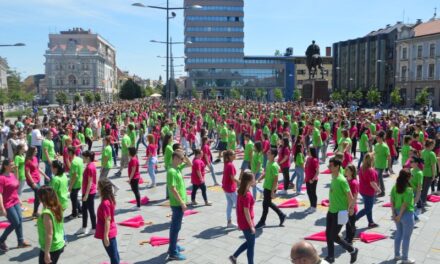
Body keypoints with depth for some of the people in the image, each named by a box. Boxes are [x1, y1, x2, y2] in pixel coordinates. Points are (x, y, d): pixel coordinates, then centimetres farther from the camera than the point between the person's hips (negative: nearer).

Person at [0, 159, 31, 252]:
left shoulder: (12, 175, 6)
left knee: (20, 221, 10)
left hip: (15, 202, 8)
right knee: (15, 223, -2)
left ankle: (20, 241, 23)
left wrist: (19, 200, 20)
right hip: (7, 204, -8)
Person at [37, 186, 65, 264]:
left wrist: (46, 253, -20)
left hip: (51, 248, -8)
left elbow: (49, 234, -24)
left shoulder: (47, 213, -24)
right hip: (59, 245, 8)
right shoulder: (57, 208, 1)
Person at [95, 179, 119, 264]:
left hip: (108, 233, -9)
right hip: (111, 231, 9)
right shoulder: (110, 200, 4)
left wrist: (105, 236, -22)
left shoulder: (105, 203, -24)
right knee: (114, 254, 19)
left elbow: (107, 220, -24)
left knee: (113, 255, 3)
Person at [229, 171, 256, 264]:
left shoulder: (241, 192, 3)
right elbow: (246, 212, -23)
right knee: (251, 245, 9)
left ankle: (234, 256, 29)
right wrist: (251, 226, -15)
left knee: (249, 242, 24)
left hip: (242, 222, 9)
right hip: (247, 223, -9)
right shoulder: (247, 195, -25)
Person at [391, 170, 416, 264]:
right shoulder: (409, 189, -22)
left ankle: (397, 255, 33)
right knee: (406, 237, 8)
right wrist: (400, 216, -12)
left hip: (397, 213, 7)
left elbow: (392, 201, -1)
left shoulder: (395, 187, -2)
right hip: (407, 214, -7)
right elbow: (405, 204, -21)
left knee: (398, 234, 21)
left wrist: (394, 213, 1)